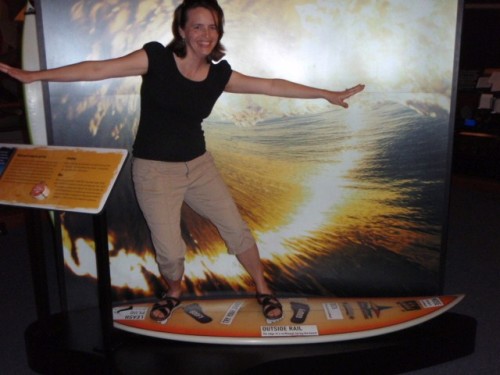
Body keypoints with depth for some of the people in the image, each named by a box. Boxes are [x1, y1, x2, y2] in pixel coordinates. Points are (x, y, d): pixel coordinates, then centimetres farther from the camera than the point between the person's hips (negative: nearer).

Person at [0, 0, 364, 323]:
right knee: (169, 251, -1)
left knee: (236, 228, 7)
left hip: (199, 164, 4)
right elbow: (97, 69, -13)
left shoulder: (220, 74, -2)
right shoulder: (156, 58, -12)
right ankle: (175, 290, 35)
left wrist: (328, 94, 6)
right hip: (154, 170, -3)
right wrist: (32, 75, -15)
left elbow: (272, 85, 3)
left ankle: (262, 289, 32)